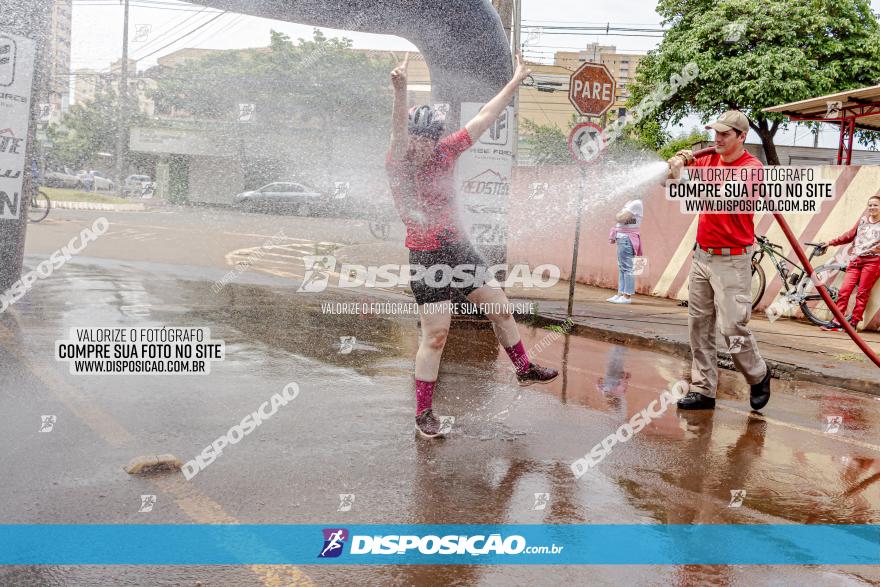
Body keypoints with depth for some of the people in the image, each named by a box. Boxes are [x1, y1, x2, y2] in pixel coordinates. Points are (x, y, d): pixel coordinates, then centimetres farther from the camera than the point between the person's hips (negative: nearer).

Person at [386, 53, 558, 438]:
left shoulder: (446, 152, 2)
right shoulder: (398, 162, -13)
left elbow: (484, 119, 6)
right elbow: (398, 133, -34)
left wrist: (516, 81, 8)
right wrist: (400, 92, -52)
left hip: (459, 247, 6)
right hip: (426, 256, -6)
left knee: (500, 309, 15)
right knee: (435, 335, -5)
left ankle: (525, 370, 37)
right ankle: (423, 413, 8)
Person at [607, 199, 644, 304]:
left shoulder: (636, 203, -11)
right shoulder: (629, 204, 18)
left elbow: (620, 218, -18)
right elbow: (619, 218, 17)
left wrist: (624, 209, 3)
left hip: (627, 239, -10)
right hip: (622, 238, 10)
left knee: (627, 268, -8)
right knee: (621, 268, 10)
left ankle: (627, 296, -7)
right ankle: (620, 294, 13)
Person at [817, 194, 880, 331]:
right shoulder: (863, 220, 17)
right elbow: (850, 235, 22)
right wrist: (831, 242, 18)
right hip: (855, 260, 4)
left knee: (862, 293, -4)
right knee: (844, 290, -7)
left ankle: (853, 323, 1)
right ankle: (836, 322, -7)